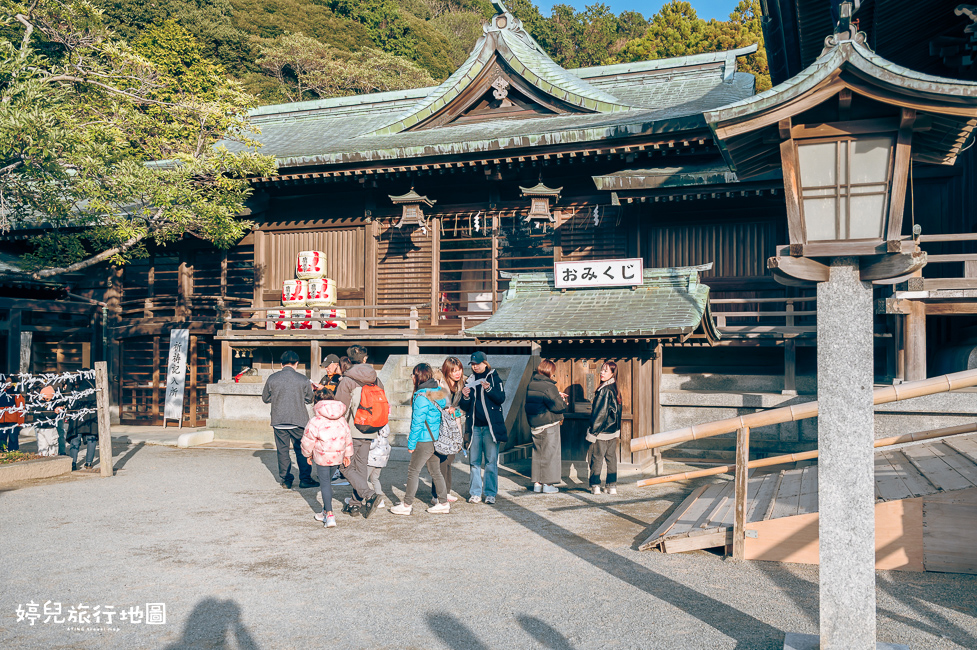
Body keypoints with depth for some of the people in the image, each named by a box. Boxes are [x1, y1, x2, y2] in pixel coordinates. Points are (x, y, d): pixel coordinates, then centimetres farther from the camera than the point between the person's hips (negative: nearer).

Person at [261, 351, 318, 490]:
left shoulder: (272, 379, -3)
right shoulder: (303, 379, -6)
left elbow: (265, 398, 9)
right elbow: (309, 399, 7)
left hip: (278, 421, 1)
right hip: (298, 420, -1)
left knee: (282, 450, 11)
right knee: (302, 450, 9)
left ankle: (285, 480, 14)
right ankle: (305, 478, 8)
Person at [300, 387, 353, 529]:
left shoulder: (316, 421, -14)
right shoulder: (342, 419, 3)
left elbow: (308, 441, -6)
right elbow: (347, 437, 12)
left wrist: (308, 454, 12)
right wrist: (347, 454, 23)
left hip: (322, 457, -5)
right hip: (338, 456, 5)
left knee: (325, 483, 1)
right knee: (327, 481, 20)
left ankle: (329, 514, -8)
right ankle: (325, 511, 27)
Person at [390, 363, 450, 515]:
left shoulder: (422, 397, -18)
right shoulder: (440, 391, 7)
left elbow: (417, 422, -17)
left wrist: (411, 443, -11)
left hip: (425, 441, -8)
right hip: (437, 439, 8)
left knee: (413, 471, 3)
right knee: (435, 471, 16)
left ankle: (407, 505, 9)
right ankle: (444, 503, 18)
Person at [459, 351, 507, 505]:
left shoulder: (494, 378, 5)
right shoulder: (469, 381, 14)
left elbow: (501, 398, -5)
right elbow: (464, 407, 14)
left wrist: (489, 389, -19)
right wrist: (465, 397, -7)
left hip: (490, 426, -3)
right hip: (474, 426, 3)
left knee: (491, 461, -3)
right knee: (474, 461, 4)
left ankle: (490, 493, 3)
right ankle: (475, 493, 10)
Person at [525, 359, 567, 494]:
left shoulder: (530, 385, 8)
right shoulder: (549, 387, -18)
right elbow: (558, 406, -18)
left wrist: (557, 395, 13)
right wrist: (563, 401, 3)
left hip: (534, 424, 8)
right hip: (549, 425, -8)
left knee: (537, 452, 15)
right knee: (549, 453, 1)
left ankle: (537, 482, 19)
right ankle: (548, 484, 5)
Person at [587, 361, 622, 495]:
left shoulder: (604, 390, -19)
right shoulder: (615, 389, 6)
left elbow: (600, 413, -18)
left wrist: (593, 431, -11)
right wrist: (617, 431, 19)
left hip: (602, 431, -7)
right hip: (613, 431, 8)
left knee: (596, 458, 4)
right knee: (611, 458, 11)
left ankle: (595, 485, 10)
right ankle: (612, 486, 15)